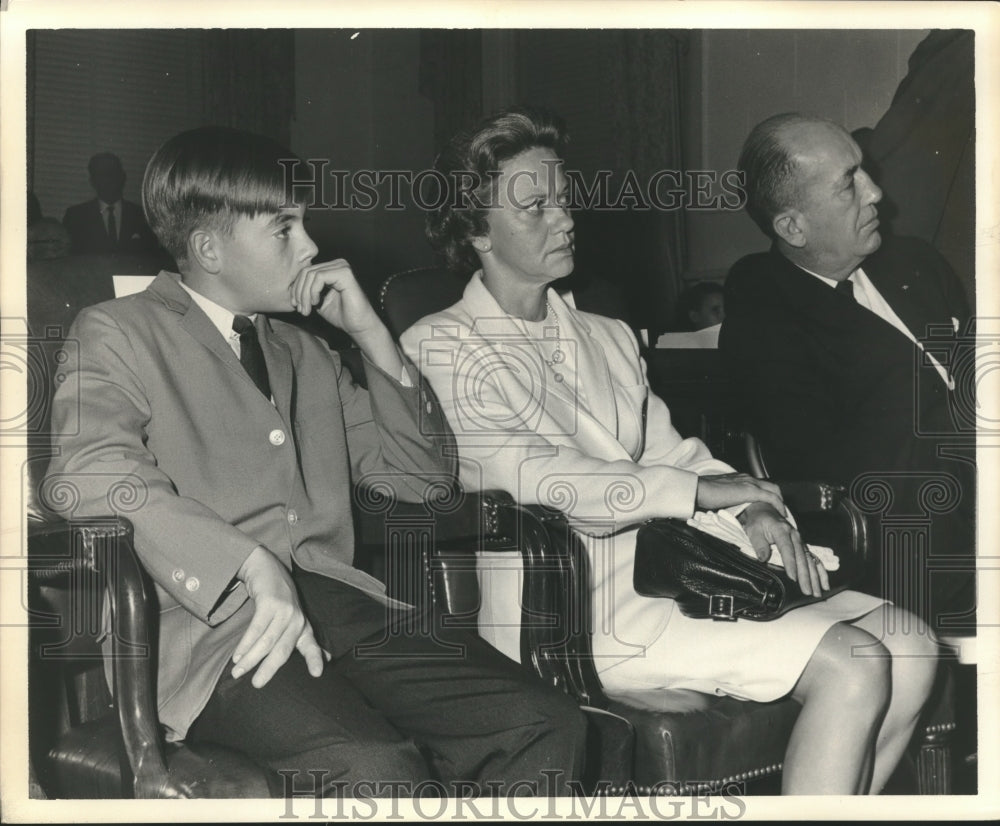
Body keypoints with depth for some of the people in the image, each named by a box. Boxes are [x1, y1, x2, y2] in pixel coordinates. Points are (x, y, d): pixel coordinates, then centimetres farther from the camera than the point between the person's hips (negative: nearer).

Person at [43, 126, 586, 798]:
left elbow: (423, 476, 26)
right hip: (214, 625, -6)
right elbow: (87, 470, -12)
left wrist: (370, 333, 15)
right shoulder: (117, 333, 8)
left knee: (547, 724, -16)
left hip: (340, 602, 6)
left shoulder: (305, 353, 27)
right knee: (376, 769, -34)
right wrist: (255, 567, -22)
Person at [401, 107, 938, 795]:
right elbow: (522, 476, -13)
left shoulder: (610, 337, 24)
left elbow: (670, 451, 19)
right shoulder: (441, 348, 0)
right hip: (580, 605, -7)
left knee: (909, 647, -8)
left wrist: (754, 509, -3)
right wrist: (699, 490, -14)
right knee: (852, 665, -20)